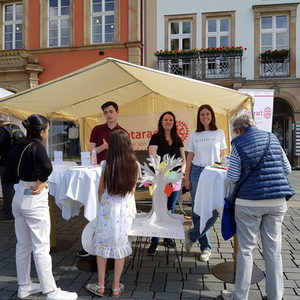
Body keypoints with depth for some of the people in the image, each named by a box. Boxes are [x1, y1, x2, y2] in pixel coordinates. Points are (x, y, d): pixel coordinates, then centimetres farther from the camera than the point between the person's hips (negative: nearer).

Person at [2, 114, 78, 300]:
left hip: (18, 199, 8)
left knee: (23, 246, 18)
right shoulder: (37, 147, -15)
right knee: (41, 248, 0)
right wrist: (41, 181, -17)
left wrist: (25, 178, 1)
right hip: (34, 201, -8)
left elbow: (8, 177, 10)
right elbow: (47, 167, -36)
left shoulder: (18, 148, 7)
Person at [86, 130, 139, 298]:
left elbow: (101, 190, -1)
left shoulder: (107, 164, -12)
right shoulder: (135, 165, -5)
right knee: (120, 246, 12)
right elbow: (133, 190, 6)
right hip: (126, 208, 2)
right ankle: (116, 287, 23)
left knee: (102, 245, 13)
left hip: (108, 207, -2)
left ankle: (100, 286, 24)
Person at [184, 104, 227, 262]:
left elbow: (223, 156, 8)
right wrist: (186, 177, 3)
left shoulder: (219, 133, 7)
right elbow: (190, 157, 9)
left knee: (213, 211, -10)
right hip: (196, 172, 1)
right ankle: (205, 247, 17)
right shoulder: (194, 135, 9)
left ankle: (191, 235, 13)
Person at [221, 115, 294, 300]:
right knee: (274, 249, 13)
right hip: (278, 201, 4)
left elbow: (233, 178, -5)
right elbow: (287, 169, 11)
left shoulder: (239, 144, -4)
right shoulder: (272, 138, 8)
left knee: (246, 250, 6)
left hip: (250, 201, -4)